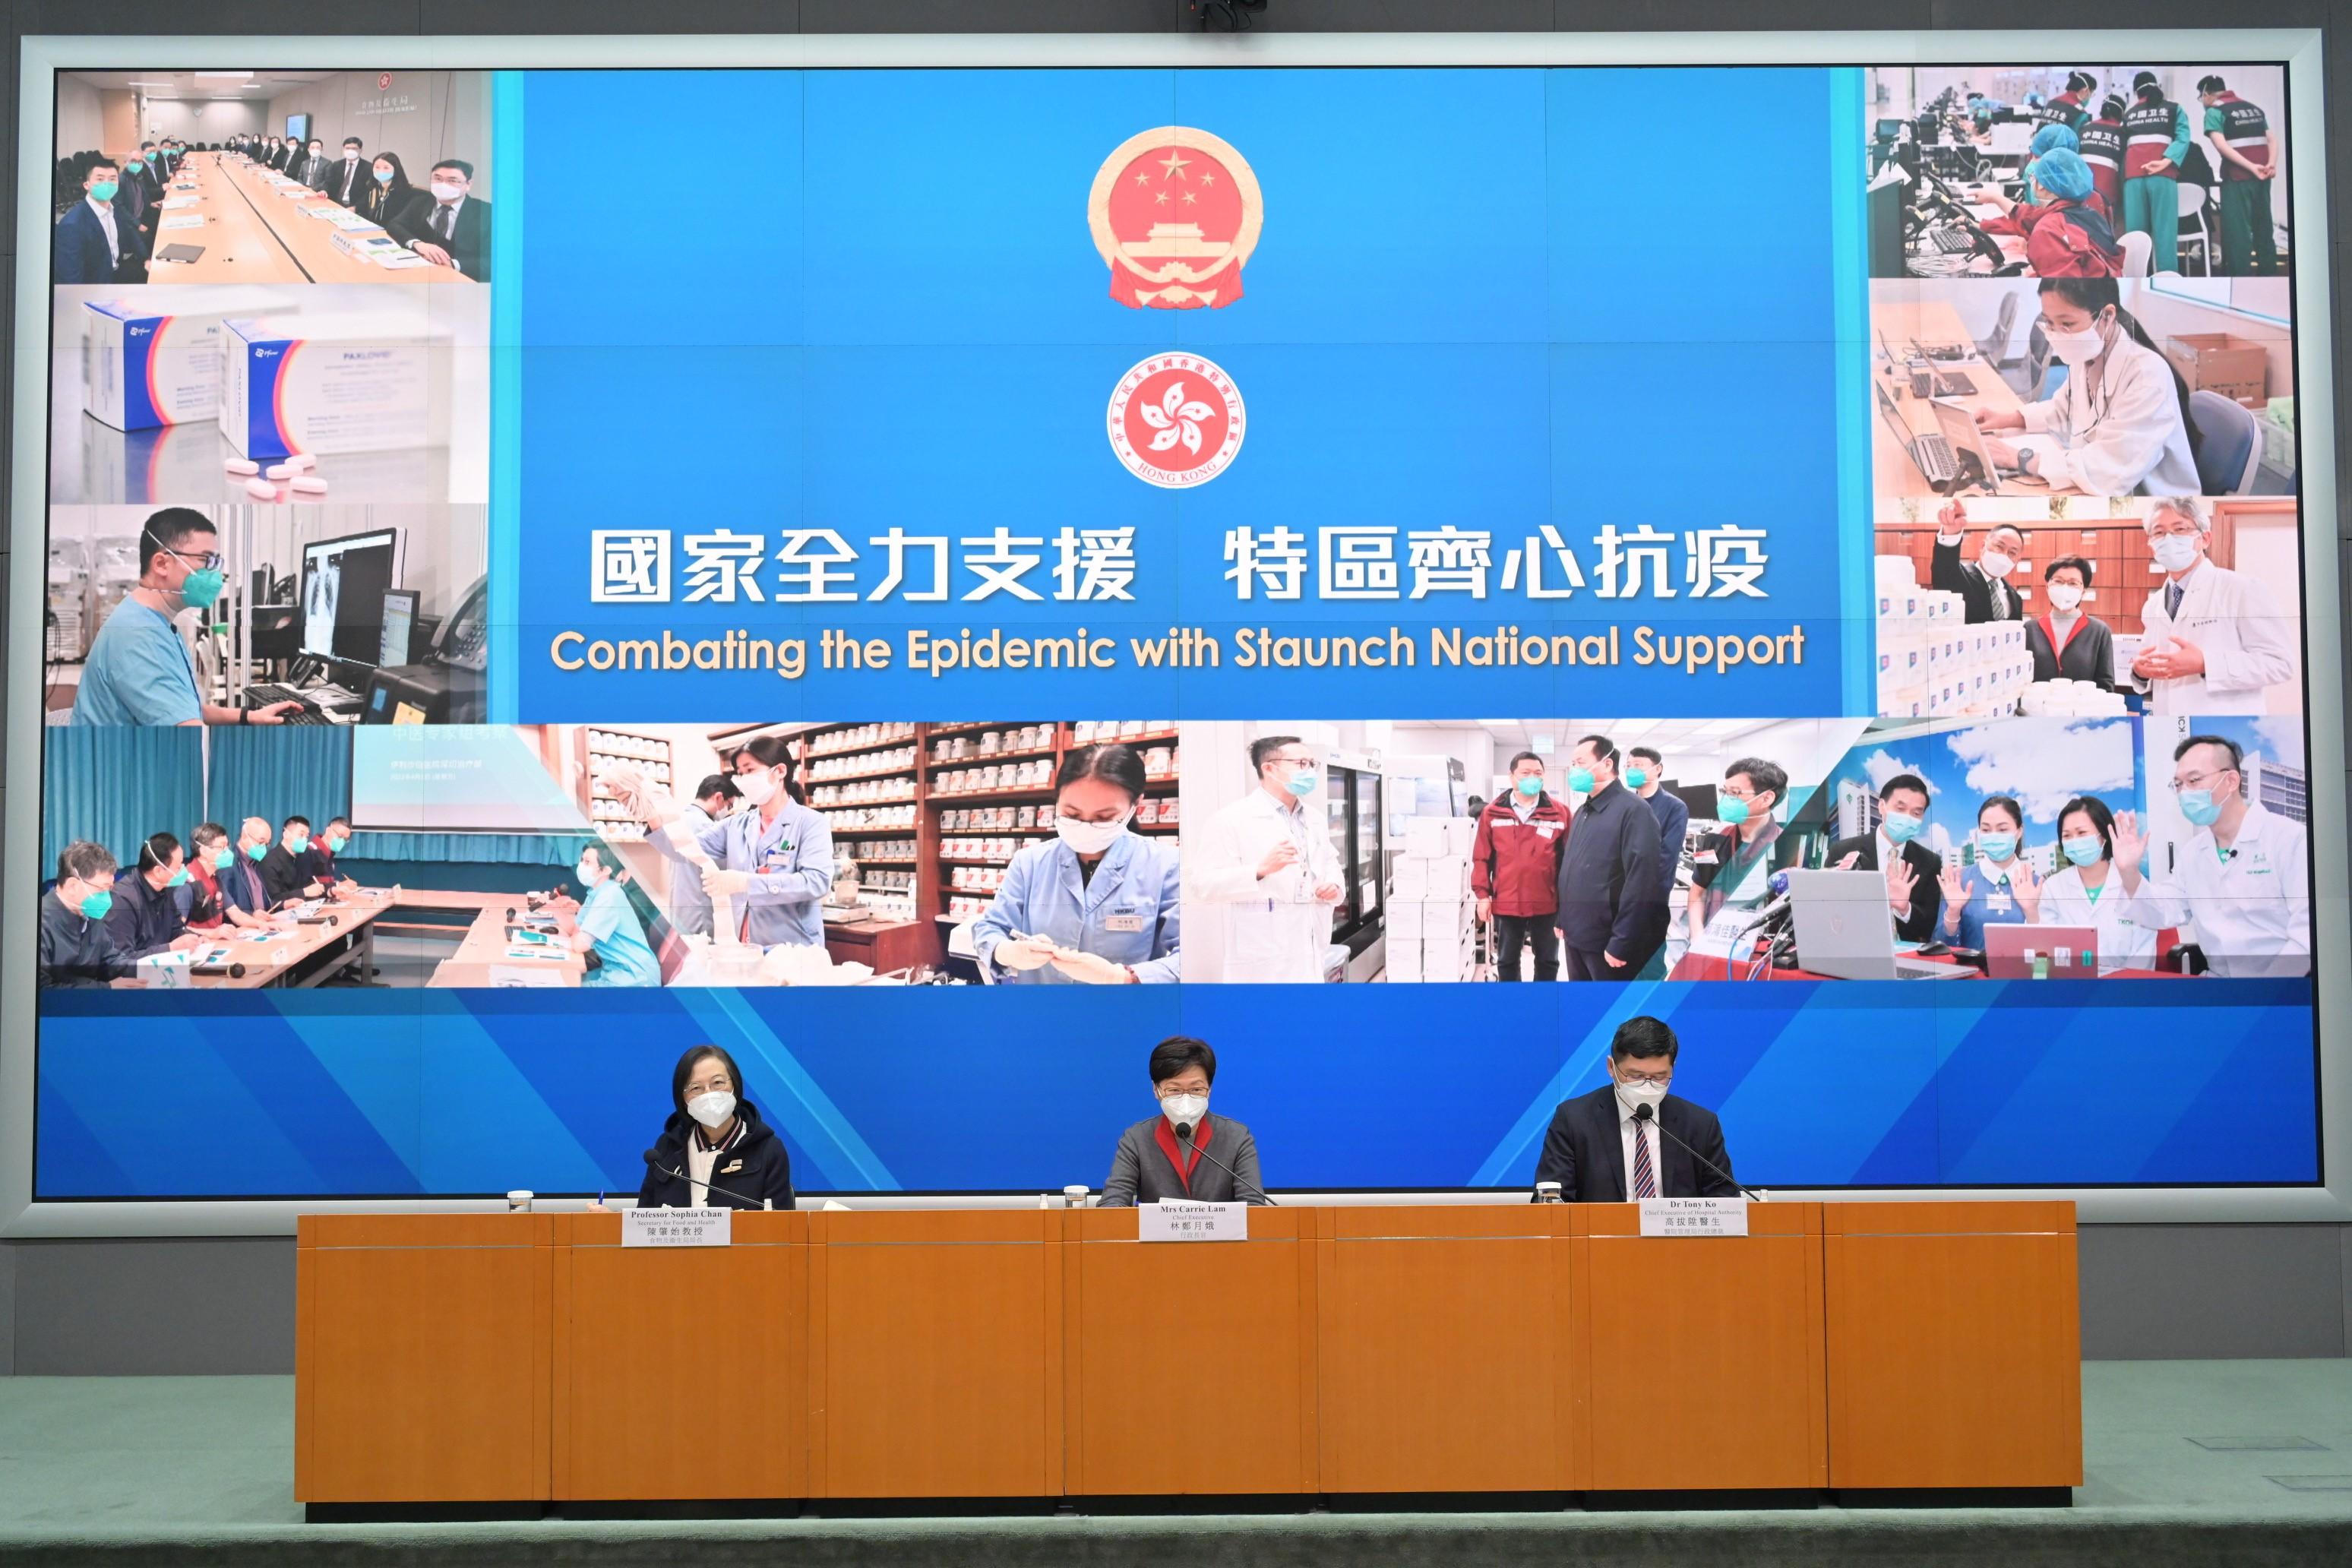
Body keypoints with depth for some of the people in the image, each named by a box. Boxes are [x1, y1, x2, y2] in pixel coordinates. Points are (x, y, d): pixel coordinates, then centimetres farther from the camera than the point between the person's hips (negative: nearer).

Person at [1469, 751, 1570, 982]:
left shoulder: (1559, 813, -4)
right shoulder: (1492, 812, -1)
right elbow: (1482, 858, 2)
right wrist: (1482, 894, -2)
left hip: (1547, 903, -1)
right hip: (1506, 903, 1)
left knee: (1547, 961, 12)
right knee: (1507, 961, 12)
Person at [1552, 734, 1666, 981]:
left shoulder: (1633, 810, -15)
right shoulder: (1583, 812, 14)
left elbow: (1640, 883, -20)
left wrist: (1622, 944, -21)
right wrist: (1563, 920, 14)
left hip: (1607, 944, -8)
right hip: (1575, 937, 8)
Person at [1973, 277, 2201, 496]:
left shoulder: (2148, 375, -24)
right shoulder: (2085, 357, 1)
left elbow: (2110, 470, -30)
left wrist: (2019, 458, -25)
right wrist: (2009, 418, 5)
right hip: (2101, 493, 7)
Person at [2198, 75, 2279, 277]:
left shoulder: (2214, 111, -3)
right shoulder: (2254, 108, 18)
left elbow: (2221, 146, -15)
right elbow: (2272, 139, 8)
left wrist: (2251, 167, -17)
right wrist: (2272, 164, -6)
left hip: (2237, 176, -7)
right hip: (2262, 176, 7)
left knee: (2237, 229, -5)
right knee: (2263, 227, 13)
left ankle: (2242, 279, -9)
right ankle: (2269, 275, 17)